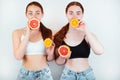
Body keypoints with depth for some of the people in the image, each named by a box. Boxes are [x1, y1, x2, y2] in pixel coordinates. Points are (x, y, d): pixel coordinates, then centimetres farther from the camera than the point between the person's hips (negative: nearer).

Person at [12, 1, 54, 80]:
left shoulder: (48, 32, -3)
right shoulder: (17, 33, -4)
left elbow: (49, 59, 4)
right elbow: (18, 56, -15)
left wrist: (50, 53, -18)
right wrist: (27, 34, -17)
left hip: (44, 73, 1)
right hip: (25, 73, -1)